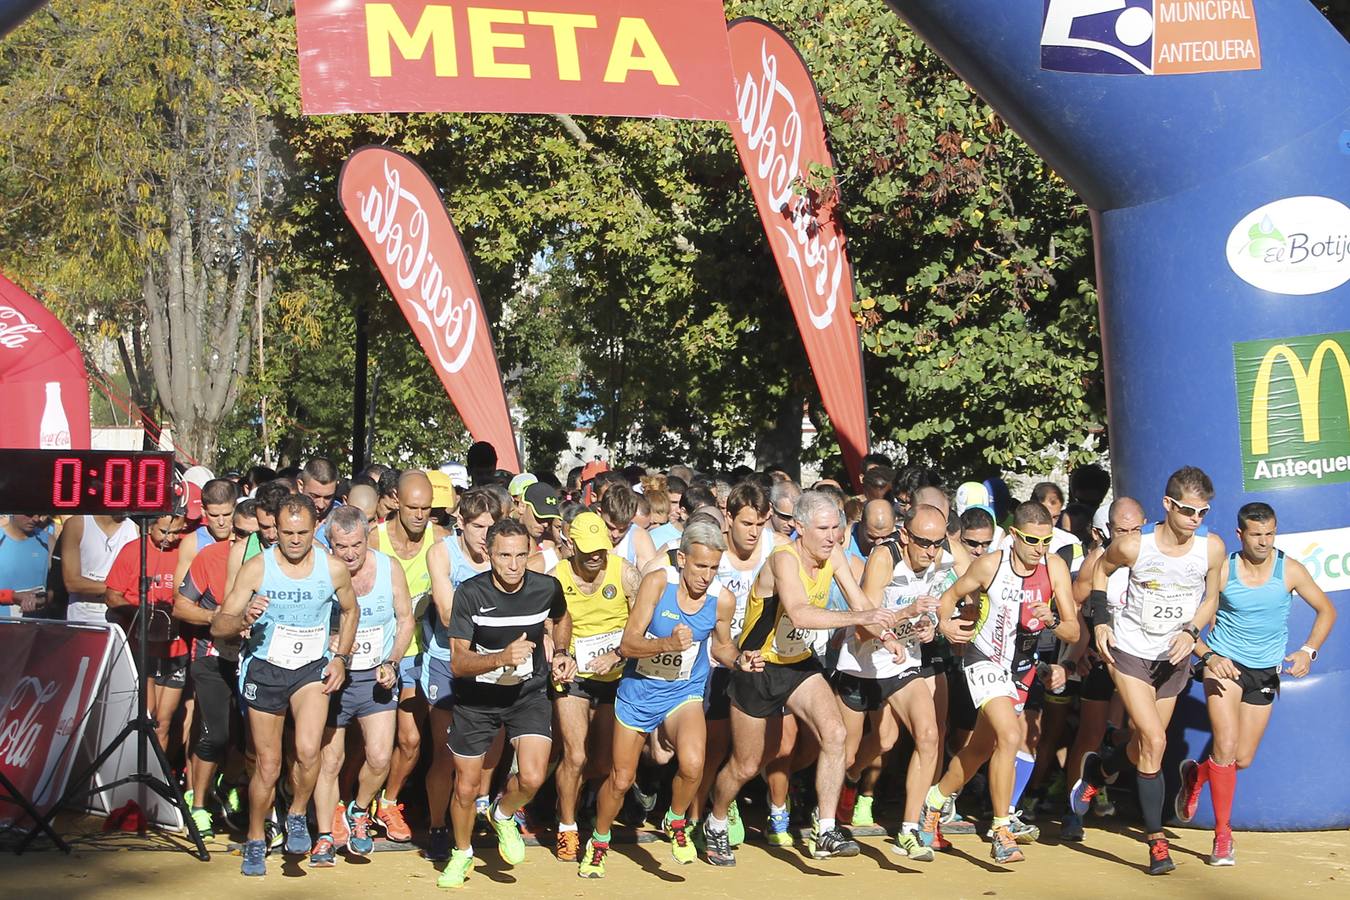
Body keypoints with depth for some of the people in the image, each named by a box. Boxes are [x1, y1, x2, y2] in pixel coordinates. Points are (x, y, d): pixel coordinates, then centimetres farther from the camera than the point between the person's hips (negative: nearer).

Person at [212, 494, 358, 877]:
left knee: (308, 750, -22)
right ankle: (255, 842, 28)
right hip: (265, 668, 0)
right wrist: (244, 619, -33)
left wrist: (341, 658, 4)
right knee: (268, 766, 5)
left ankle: (297, 816, 6)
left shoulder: (333, 568, -8)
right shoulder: (257, 567, -12)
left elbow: (350, 610, 13)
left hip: (312, 668, 0)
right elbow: (218, 627, -11)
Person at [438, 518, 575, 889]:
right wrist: (503, 657, -37)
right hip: (477, 695, -1)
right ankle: (462, 854, 38)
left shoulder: (547, 587, -13)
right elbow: (458, 663, -22)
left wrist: (561, 653, 0)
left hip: (529, 692, 1)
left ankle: (503, 816, 17)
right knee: (466, 787, 9)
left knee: (532, 778, -19)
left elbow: (561, 618, 14)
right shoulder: (471, 593, -20)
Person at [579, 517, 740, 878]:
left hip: (683, 692, 1)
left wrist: (739, 659, -13)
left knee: (692, 765, -27)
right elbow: (627, 645, -20)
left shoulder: (723, 599, -13)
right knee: (621, 780, 10)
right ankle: (598, 844, 39)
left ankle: (676, 823, 6)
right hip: (639, 689, 0)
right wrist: (668, 643, -37)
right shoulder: (657, 583, -20)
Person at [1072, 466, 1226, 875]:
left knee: (1146, 747, 12)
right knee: (1154, 742, -15)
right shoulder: (1133, 545, -19)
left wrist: (1191, 632, -15)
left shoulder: (1212, 548, -12)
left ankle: (1100, 769, 46)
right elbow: (1101, 569, 3)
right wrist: (1100, 621, -6)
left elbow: (1211, 599, 3)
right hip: (1129, 650, -4)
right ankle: (1156, 841, -4)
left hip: (1173, 657, 4)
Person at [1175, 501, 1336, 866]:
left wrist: (1308, 651, -10)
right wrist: (1208, 656, -19)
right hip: (1225, 663, -3)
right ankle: (1223, 834, -5)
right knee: (1226, 744, -19)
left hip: (1265, 671, 3)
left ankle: (1196, 775, 40)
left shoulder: (1290, 570, -8)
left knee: (1243, 760, 6)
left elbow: (1326, 610, 4)